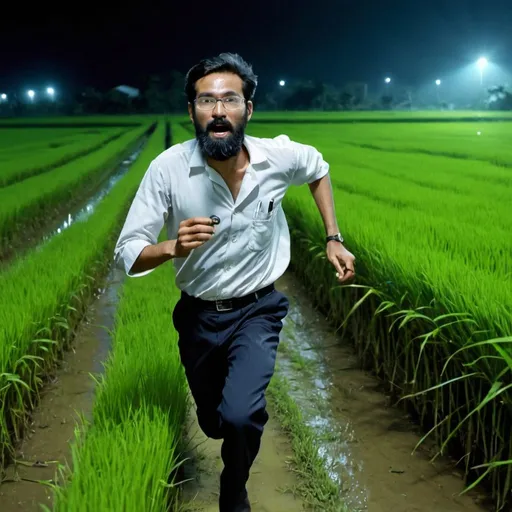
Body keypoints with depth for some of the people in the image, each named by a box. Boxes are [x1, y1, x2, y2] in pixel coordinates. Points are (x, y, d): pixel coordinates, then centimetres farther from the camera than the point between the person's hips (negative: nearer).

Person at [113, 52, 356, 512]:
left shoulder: (280, 157, -16)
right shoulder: (168, 169, -20)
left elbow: (319, 169, 9)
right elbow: (127, 253, -16)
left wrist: (333, 239, 2)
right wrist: (174, 247, -37)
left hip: (258, 310, -1)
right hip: (198, 315, 1)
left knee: (240, 416, -24)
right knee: (213, 423, 21)